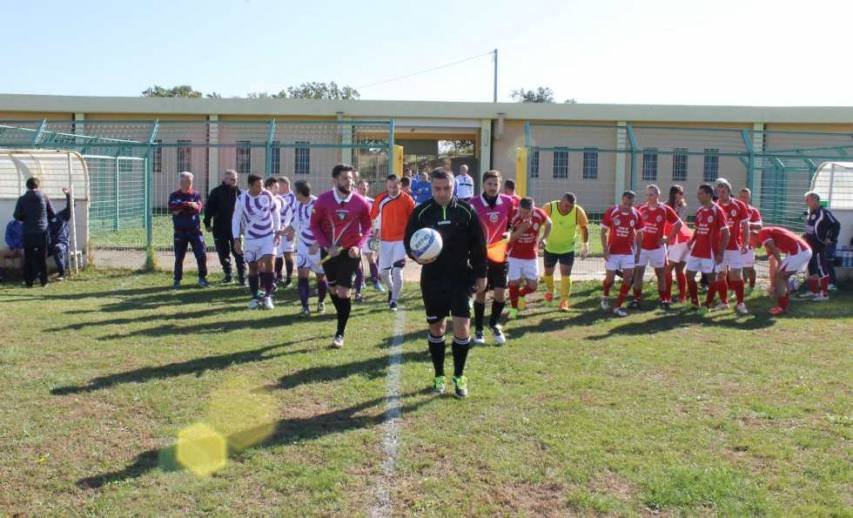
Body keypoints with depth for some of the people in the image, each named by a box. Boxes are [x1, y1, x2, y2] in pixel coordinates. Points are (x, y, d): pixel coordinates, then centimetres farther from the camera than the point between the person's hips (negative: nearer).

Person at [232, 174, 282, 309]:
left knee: (268, 264, -11)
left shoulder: (267, 195, -8)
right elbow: (236, 219, -4)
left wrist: (278, 231, 3)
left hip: (269, 236, 0)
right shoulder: (242, 199, -12)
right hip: (251, 238, 0)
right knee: (253, 268, 6)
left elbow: (275, 212, 6)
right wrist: (236, 239, -9)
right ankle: (255, 297, 18)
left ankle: (268, 296, -2)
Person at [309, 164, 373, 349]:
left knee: (343, 293, -6)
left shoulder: (361, 202, -12)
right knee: (332, 289, 16)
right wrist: (327, 246, -13)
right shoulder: (323, 200, -12)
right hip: (329, 251, 2)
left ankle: (340, 334, 4)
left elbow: (366, 226, 1)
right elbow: (315, 225, -3)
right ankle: (343, 318, 42)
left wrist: (358, 246, -13)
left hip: (349, 252, -2)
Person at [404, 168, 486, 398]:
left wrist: (481, 274, 2)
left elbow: (478, 245, 3)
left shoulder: (466, 211, -2)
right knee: (436, 328, 9)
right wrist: (416, 255, -19)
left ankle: (459, 376, 12)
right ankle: (439, 376, 25)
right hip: (432, 280, 1)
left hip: (462, 278, -1)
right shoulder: (421, 212, -2)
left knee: (462, 327, -7)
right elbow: (408, 241, 2)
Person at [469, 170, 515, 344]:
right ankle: (478, 330, 20)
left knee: (500, 294, 0)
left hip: (500, 254, 2)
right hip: (480, 255, -2)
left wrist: (509, 234, -3)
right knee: (480, 293, 4)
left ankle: (494, 324, 26)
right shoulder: (473, 204, -10)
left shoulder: (507, 202, 0)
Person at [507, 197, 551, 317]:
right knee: (514, 283, -2)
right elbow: (508, 238, -21)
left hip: (531, 256, 2)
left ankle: (521, 295, 35)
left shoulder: (539, 214, -16)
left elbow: (548, 223, 8)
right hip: (514, 255, -2)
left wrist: (544, 238, -3)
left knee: (532, 286, 1)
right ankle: (514, 308, 22)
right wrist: (521, 229, -34)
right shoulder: (513, 217, -22)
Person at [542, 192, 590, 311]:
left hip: (568, 248, -1)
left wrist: (585, 244, -5)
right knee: (548, 272, 15)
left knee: (566, 274, -6)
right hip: (550, 247, 1)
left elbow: (584, 227, -4)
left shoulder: (578, 211, -20)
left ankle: (564, 301, 5)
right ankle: (550, 291, 43)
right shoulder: (549, 208, -24)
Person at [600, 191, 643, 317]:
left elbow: (639, 234, 8)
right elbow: (603, 231, -4)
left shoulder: (636, 214, -3)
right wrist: (605, 249, -11)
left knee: (628, 278, -6)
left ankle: (617, 307, 4)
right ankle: (605, 296, 35)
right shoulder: (611, 211, -10)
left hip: (629, 252, 2)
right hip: (612, 251, -2)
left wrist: (638, 252, 5)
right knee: (610, 278, 2)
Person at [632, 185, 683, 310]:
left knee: (661, 273, 7)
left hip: (657, 247, -2)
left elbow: (679, 224, 0)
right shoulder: (641, 208, 1)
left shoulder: (665, 209, -6)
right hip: (641, 246, 2)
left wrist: (668, 238, -4)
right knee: (638, 272, 0)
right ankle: (636, 299, 6)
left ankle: (663, 299, 15)